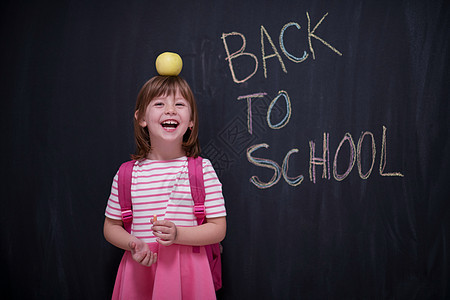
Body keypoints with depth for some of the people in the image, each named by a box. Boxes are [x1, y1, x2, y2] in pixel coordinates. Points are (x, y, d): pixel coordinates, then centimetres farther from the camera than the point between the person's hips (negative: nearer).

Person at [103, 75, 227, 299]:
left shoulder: (202, 169, -7)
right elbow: (111, 226, 7)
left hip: (186, 272, -1)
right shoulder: (127, 174, -2)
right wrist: (133, 244, -12)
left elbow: (218, 229, -5)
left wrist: (177, 234, -19)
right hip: (140, 268, 1)